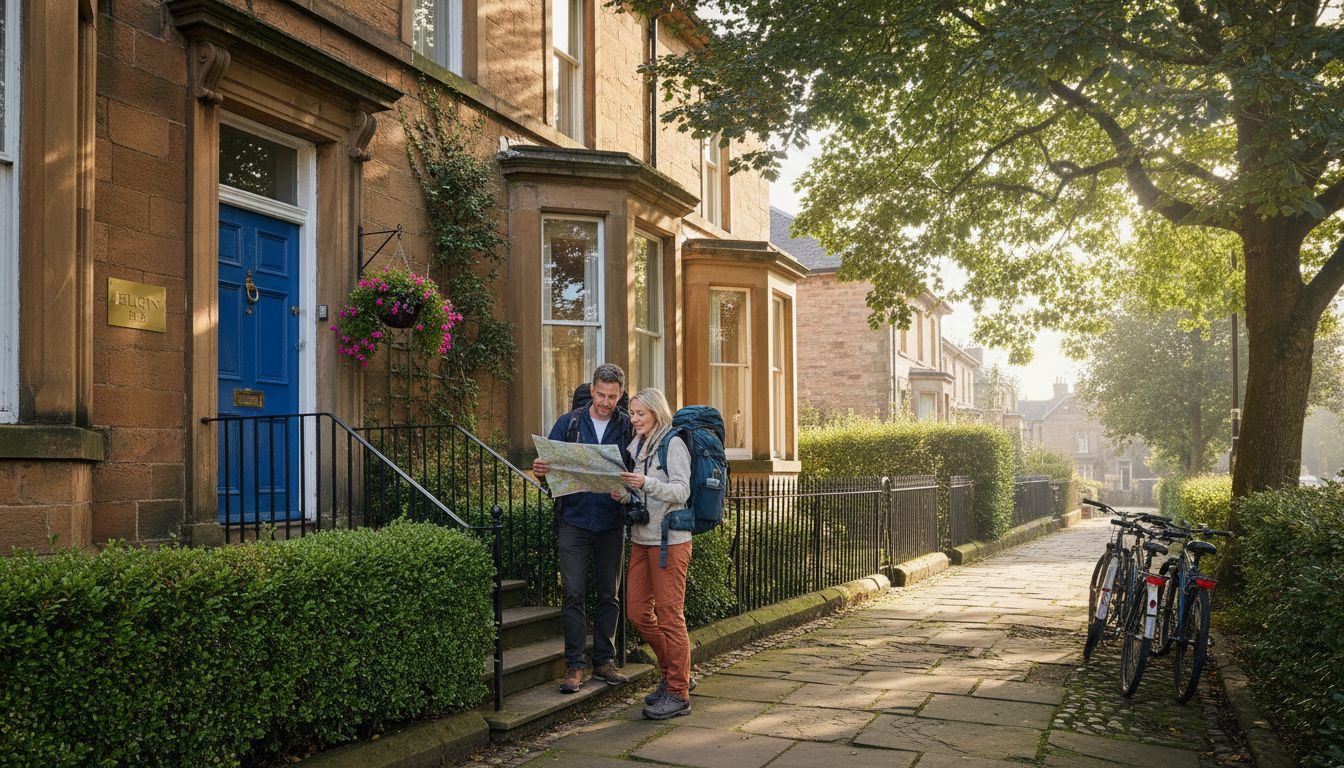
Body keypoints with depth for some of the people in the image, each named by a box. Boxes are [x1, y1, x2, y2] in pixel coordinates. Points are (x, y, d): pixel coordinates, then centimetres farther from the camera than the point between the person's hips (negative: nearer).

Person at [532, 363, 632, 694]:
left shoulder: (627, 427, 3)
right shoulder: (568, 423, 4)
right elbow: (550, 466, 5)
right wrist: (541, 470, -18)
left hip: (611, 523, 1)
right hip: (574, 520, -1)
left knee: (608, 595, 10)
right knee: (573, 595, -2)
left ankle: (605, 660, 21)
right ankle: (574, 666, 6)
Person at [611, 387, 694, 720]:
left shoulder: (673, 444, -8)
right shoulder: (635, 446, 15)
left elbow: (681, 491, -15)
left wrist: (646, 483, -28)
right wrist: (622, 494, -2)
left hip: (670, 540, -8)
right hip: (641, 539, 8)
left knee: (669, 616, -5)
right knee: (637, 612, 9)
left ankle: (678, 694, 4)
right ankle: (674, 673, 26)